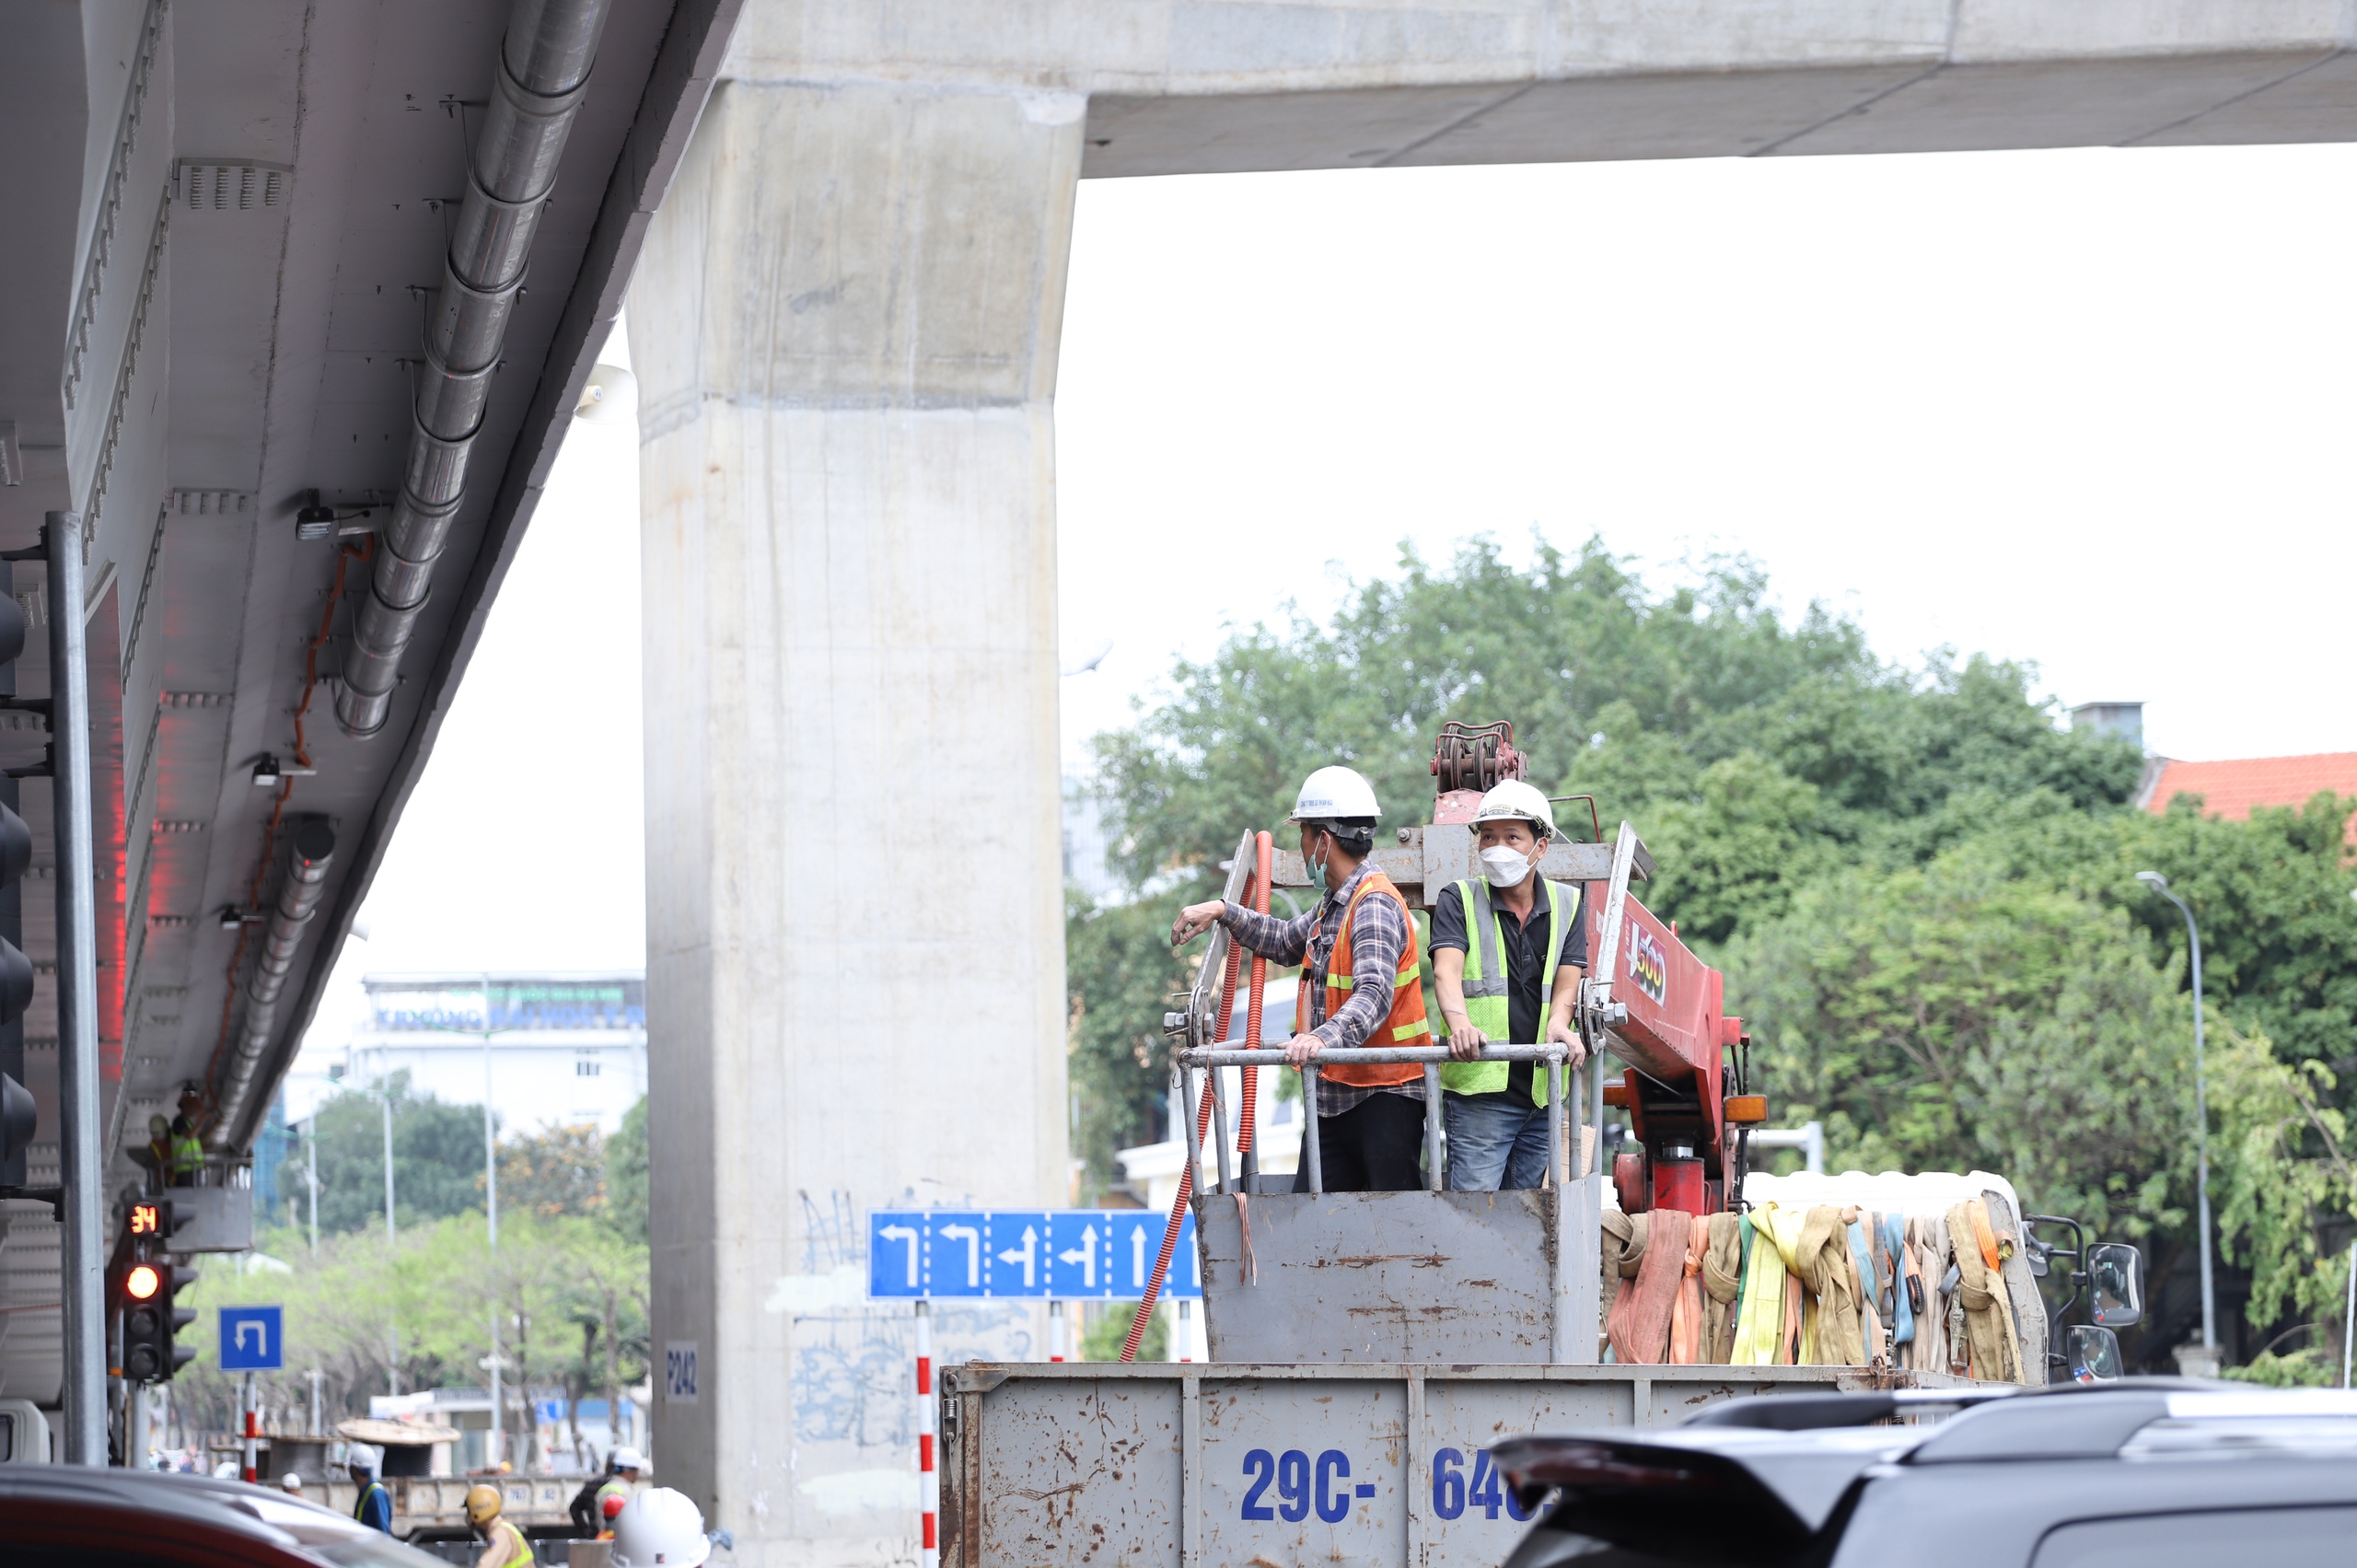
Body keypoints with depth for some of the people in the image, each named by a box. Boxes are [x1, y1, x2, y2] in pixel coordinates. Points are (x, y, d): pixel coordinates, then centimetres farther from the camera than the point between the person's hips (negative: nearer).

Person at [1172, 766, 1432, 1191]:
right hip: (1335, 1093, 10)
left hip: (1383, 1094, -10)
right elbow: (1286, 943, 38)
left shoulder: (1375, 905, -15)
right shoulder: (1335, 906, 18)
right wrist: (1223, 913, 28)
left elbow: (1374, 994, -30)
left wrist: (1324, 1037, -45)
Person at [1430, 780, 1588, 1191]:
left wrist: (1557, 1025, -23)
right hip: (1479, 1089, -4)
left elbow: (1567, 981, 1)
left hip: (1544, 1093, 4)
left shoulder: (1567, 904, 12)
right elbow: (1446, 969, -15)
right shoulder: (1459, 900, 2)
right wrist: (1460, 1025, -37)